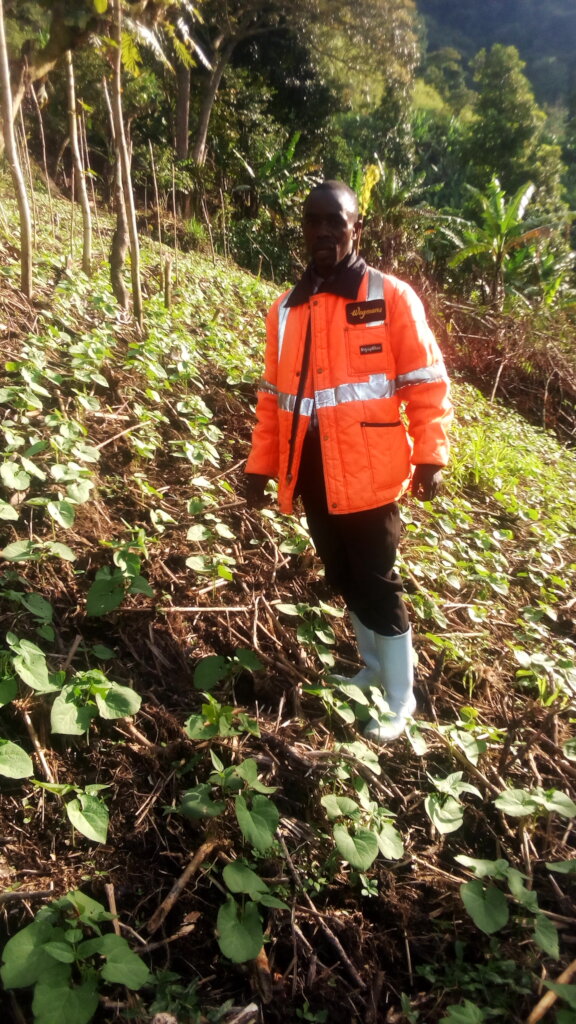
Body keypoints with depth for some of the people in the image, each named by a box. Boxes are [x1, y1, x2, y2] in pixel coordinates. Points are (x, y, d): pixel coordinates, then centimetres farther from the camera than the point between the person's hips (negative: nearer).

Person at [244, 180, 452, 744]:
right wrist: (260, 465, 10)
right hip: (313, 476, 5)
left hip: (368, 473, -5)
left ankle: (400, 697, 20)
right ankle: (372, 669, 37)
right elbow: (274, 395, 13)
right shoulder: (286, 309, 10)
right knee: (344, 580, 16)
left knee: (377, 583, 2)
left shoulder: (391, 297, -4)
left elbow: (426, 381, -5)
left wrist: (430, 456, -11)